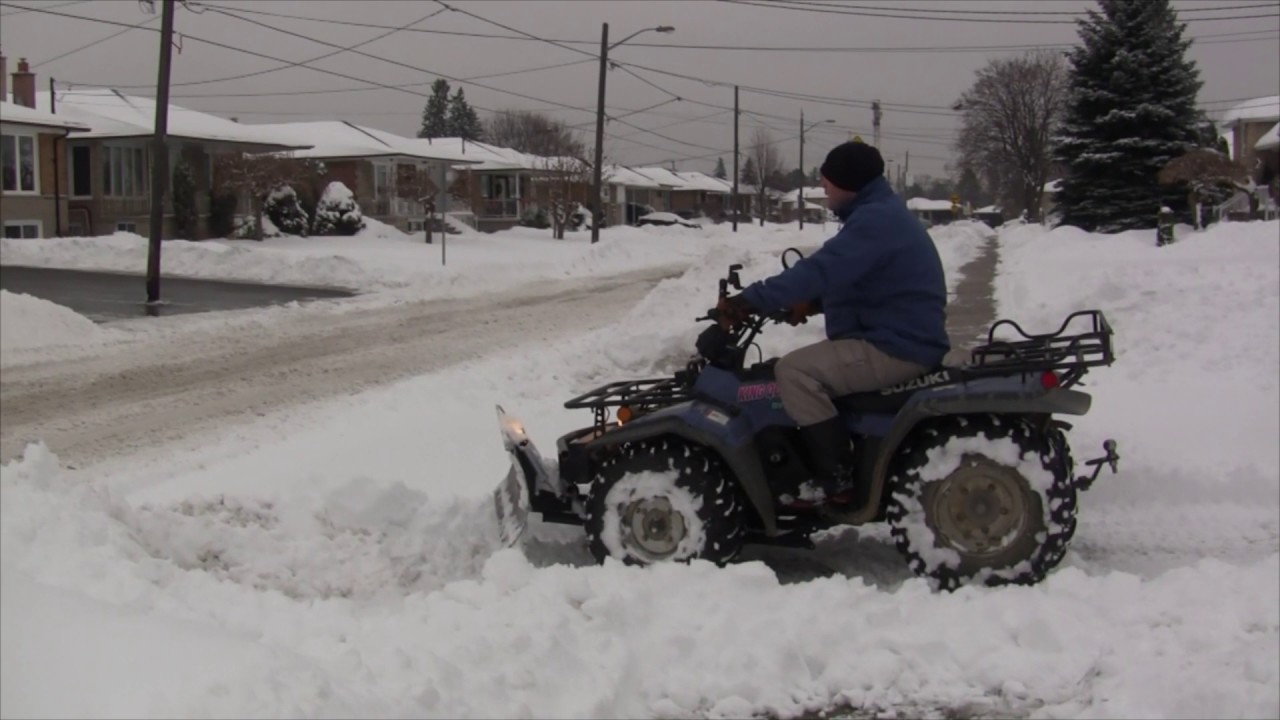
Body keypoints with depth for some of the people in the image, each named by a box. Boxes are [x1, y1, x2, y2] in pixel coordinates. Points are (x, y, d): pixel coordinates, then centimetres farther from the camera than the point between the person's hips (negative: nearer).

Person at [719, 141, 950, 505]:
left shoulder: (875, 219, -19)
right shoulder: (880, 214, 17)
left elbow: (822, 270, -29)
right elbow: (842, 276, 24)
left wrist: (751, 300, -28)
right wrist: (811, 304, 7)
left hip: (897, 348, -11)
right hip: (896, 339, 11)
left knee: (795, 370, -17)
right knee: (810, 363, 20)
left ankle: (836, 479, -12)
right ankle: (832, 466, 18)